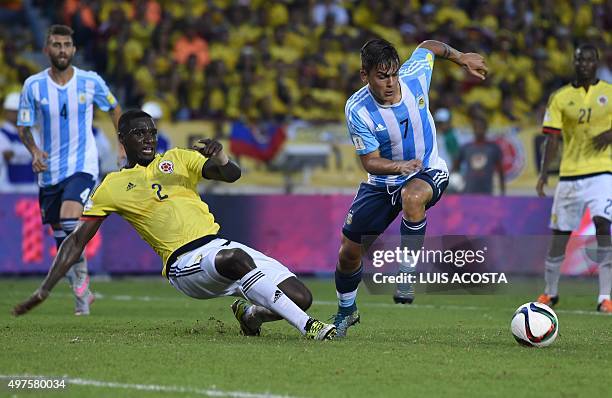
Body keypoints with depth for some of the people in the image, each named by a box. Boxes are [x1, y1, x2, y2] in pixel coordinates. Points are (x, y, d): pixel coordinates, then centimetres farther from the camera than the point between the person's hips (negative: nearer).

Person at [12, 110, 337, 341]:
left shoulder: (177, 159, 18)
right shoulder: (112, 187, 11)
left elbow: (232, 175, 8)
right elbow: (77, 242, 13)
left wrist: (219, 157, -16)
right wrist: (43, 291, 8)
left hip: (219, 244, 4)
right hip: (184, 264, -4)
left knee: (301, 296, -10)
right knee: (236, 259, -39)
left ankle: (249, 313, 20)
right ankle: (307, 326, -40)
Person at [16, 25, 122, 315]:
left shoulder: (91, 82, -4)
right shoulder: (33, 85, -3)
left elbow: (114, 109, 13)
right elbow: (23, 127, 3)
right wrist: (34, 151, -15)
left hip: (82, 166, -3)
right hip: (49, 171, 3)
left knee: (69, 220, -26)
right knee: (60, 237, 7)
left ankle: (80, 279, -11)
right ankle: (82, 293, 23)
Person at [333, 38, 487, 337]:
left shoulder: (414, 75, -20)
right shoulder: (357, 110, -24)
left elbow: (428, 47, 3)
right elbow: (370, 162, -20)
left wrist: (462, 58, 14)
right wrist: (399, 166, -40)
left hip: (428, 172, -1)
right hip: (382, 181, 1)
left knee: (412, 197, -40)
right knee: (349, 253, 3)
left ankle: (407, 276, -23)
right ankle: (346, 311, 34)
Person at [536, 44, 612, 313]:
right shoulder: (560, 97, 6)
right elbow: (552, 138, 2)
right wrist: (544, 172, -7)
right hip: (569, 174, 2)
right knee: (560, 235, 7)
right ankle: (550, 291, 28)